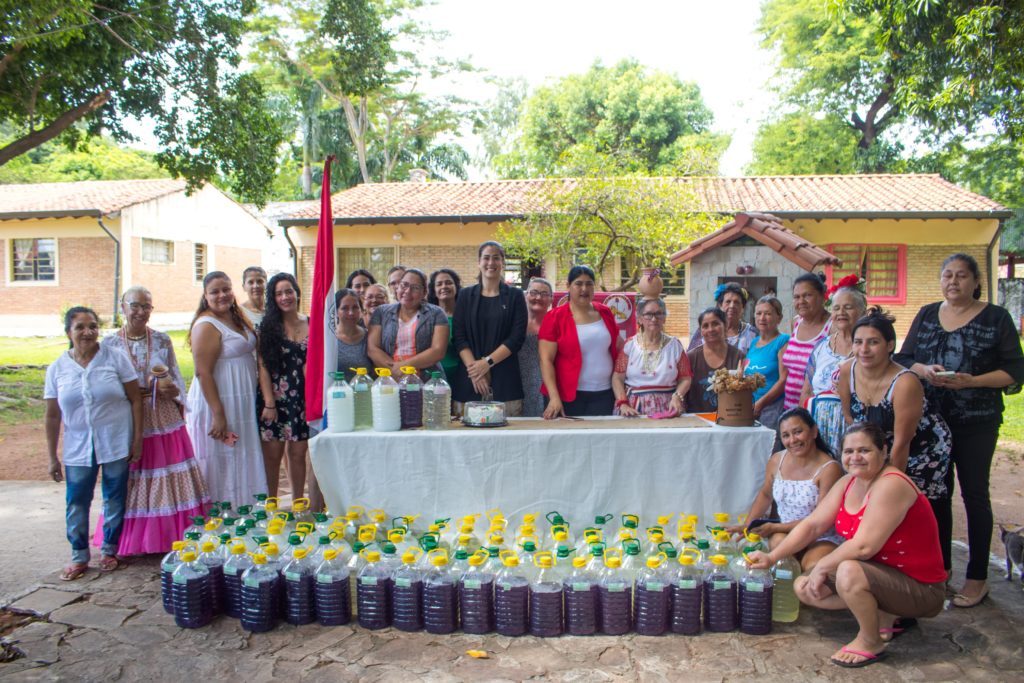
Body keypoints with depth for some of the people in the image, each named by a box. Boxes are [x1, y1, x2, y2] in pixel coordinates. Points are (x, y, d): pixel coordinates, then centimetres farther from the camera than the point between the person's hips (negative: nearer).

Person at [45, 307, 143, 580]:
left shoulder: (116, 359, -5)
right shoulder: (57, 369, 1)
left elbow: (135, 400, -2)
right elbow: (53, 416, 5)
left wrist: (138, 439, -6)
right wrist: (52, 457, 5)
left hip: (116, 444, -1)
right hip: (78, 448, 2)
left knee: (115, 499, 8)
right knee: (76, 503, 6)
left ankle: (109, 550, 26)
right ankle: (79, 556, 22)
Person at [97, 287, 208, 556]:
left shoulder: (162, 340, 5)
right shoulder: (109, 344, 1)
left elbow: (177, 377, 9)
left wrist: (173, 391, -13)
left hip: (164, 421, 1)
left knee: (169, 481, 4)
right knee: (131, 482, 4)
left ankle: (172, 535, 14)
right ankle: (133, 542, 16)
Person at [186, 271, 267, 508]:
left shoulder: (237, 318, 11)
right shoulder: (207, 325, -15)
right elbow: (203, 373, -19)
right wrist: (218, 415, -23)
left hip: (243, 404, 9)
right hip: (218, 403, -8)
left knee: (242, 464, 13)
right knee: (222, 468, -1)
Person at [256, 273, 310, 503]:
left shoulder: (311, 325, 7)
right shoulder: (268, 327, 0)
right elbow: (263, 367, -4)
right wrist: (269, 403, -11)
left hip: (302, 399, 2)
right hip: (274, 398, -2)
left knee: (297, 453, 7)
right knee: (272, 454, 0)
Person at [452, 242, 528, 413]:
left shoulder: (515, 296, 8)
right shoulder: (465, 296, 12)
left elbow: (517, 337, -1)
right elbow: (459, 337, 4)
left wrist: (487, 362, -11)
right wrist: (473, 366, -11)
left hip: (504, 380, -1)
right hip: (468, 379, 1)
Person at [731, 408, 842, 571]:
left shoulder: (829, 469, -17)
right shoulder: (776, 461, 0)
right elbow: (765, 495, 19)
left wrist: (774, 528, -19)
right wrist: (747, 526, 7)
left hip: (822, 538, -4)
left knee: (814, 566, -34)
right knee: (778, 542, -31)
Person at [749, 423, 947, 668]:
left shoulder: (891, 485, -25)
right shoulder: (848, 483, 2)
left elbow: (864, 546, -31)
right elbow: (813, 524, 3)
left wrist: (822, 567, -17)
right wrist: (771, 557, -2)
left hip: (919, 588, -9)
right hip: (880, 574, 9)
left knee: (848, 571, -35)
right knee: (804, 588, 2)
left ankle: (871, 642, -8)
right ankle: (881, 616, 10)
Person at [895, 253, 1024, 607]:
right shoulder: (926, 315, 9)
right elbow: (903, 359, 8)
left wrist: (971, 381, -19)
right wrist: (924, 371, -13)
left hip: (977, 422, -3)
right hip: (931, 419, 3)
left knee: (974, 494, 3)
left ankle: (977, 577, 13)